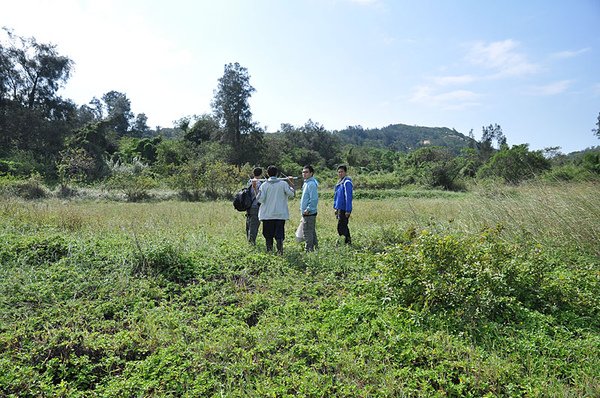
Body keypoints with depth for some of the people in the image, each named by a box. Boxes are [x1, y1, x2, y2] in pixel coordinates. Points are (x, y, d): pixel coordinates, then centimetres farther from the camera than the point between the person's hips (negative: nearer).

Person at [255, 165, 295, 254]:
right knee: (279, 234, 5)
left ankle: (269, 251, 12)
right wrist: (291, 184, 8)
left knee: (268, 235, 10)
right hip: (280, 214, 0)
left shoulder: (264, 185, -4)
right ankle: (280, 250, -6)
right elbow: (291, 194, -4)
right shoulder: (283, 184, -3)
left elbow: (260, 199, -10)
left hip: (267, 214, 0)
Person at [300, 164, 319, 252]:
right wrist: (303, 209, 19)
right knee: (311, 232, 17)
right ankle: (315, 247, 25)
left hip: (309, 213, -10)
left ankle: (309, 249, 2)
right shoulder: (306, 183, 15)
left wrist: (308, 209, -21)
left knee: (308, 232, -4)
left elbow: (314, 199, -23)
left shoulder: (311, 184, -16)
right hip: (307, 213, 10)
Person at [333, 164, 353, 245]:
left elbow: (348, 197, -18)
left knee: (341, 228, -8)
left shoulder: (347, 182, -14)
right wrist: (336, 207, 20)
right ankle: (348, 242, 24)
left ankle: (347, 242, -1)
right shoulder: (339, 182, 14)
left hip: (344, 209, -9)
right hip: (340, 208, 9)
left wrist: (348, 210, -20)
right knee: (344, 226, 15)